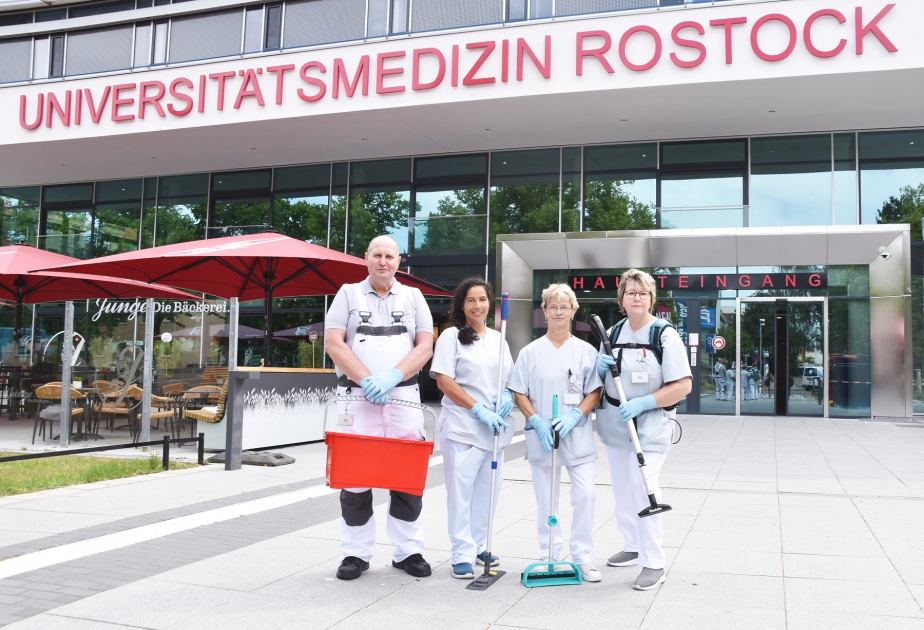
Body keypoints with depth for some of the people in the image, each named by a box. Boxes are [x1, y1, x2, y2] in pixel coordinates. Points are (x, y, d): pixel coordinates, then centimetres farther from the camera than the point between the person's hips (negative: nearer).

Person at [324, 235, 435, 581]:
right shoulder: (348, 294, 10)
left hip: (404, 398, 1)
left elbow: (425, 346, 4)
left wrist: (391, 377, -12)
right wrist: (367, 379, -13)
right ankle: (356, 553, 12)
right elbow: (333, 343, -1)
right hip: (357, 398, -1)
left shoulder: (413, 297, 13)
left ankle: (408, 551, 14)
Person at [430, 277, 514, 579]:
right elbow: (444, 381, -10)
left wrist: (508, 396, -2)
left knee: (488, 489, 9)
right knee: (461, 489, -3)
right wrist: (479, 409, -16)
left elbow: (510, 377, 21)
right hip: (462, 427, -5)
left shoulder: (498, 338, 14)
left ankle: (478, 546, 23)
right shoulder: (451, 336, -3)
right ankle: (462, 554, 5)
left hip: (495, 427, 6)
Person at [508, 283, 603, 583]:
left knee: (585, 494, -7)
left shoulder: (586, 350, 4)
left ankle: (582, 556, 6)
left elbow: (595, 392, 3)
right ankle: (549, 556, 19)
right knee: (546, 499, 6)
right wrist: (537, 421, -12)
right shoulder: (530, 352, 3)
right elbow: (519, 393, 3)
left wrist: (575, 415, -14)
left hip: (578, 435, 0)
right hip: (541, 436, 0)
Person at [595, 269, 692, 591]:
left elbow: (683, 385, -15)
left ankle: (653, 563, -4)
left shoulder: (665, 335, -11)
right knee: (622, 490, 15)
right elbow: (598, 378, 20)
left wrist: (642, 402, -24)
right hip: (614, 426, 7)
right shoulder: (613, 332, 9)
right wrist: (599, 367, -4)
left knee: (643, 490, -13)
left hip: (649, 428, -7)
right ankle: (633, 547, 32)